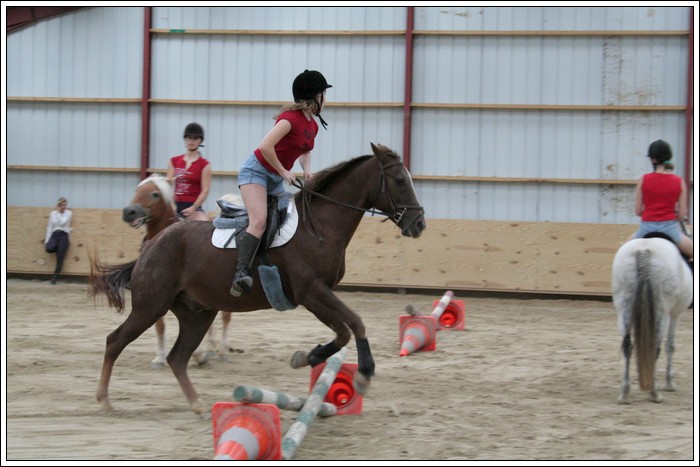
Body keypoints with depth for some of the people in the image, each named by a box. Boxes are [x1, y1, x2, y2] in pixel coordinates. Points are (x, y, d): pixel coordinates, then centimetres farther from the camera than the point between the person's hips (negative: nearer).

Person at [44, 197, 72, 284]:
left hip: (64, 235, -2)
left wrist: (59, 212, -6)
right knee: (49, 248, -30)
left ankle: (54, 277, 4)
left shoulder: (69, 213, 2)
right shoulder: (52, 214, 8)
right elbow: (50, 227, 6)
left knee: (60, 258, -6)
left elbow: (62, 222, -15)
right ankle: (59, 250, 7)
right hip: (54, 235, 2)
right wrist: (46, 240, 0)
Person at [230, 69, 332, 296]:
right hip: (256, 170, -10)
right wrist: (283, 171, -18)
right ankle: (241, 273, -37)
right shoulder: (291, 118, -20)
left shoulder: (313, 125, 8)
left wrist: (307, 170, 5)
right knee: (259, 221, -26)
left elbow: (305, 152, 26)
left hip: (276, 179, 10)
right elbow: (265, 147, -29)